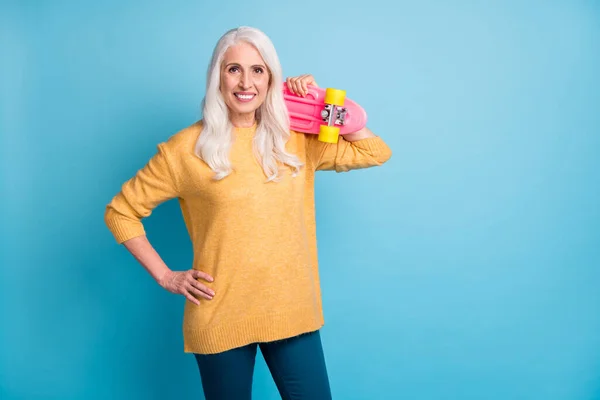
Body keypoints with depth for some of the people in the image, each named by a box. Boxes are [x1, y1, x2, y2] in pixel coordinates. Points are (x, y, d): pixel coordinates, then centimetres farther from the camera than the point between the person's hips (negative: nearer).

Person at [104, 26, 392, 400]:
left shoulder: (295, 139, 4)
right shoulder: (188, 147, -7)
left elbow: (375, 153, 6)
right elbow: (121, 211, 1)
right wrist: (165, 276, -5)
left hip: (292, 313, 3)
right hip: (220, 319, -2)